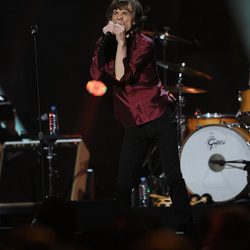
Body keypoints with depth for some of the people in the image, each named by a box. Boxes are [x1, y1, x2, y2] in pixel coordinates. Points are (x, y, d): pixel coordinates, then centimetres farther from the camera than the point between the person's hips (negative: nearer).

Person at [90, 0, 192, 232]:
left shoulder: (144, 43, -9)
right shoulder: (107, 44, 7)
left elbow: (121, 76, -21)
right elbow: (97, 74, -11)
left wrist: (122, 42, -21)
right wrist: (105, 39, -13)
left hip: (159, 117, -4)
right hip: (133, 125, 4)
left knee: (173, 176, -5)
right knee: (123, 184, -1)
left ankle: (185, 225, 3)